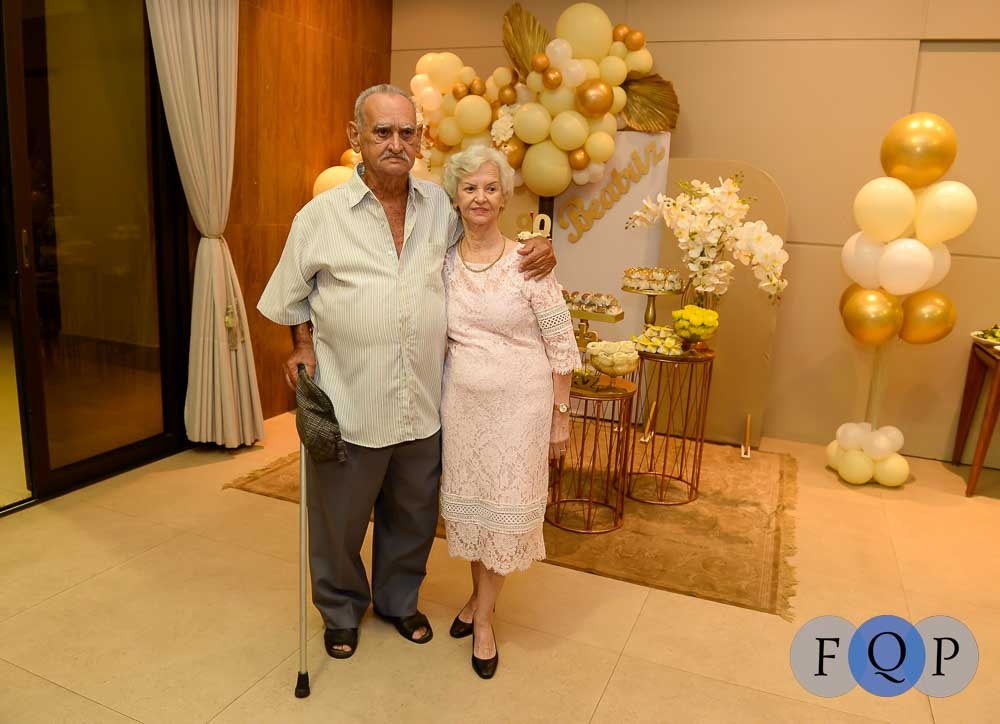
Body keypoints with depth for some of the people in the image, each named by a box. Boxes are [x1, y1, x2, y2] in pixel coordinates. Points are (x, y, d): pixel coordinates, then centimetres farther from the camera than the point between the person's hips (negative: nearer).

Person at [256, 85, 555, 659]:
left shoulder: (442, 205, 2)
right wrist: (304, 346, -2)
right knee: (339, 520, 15)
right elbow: (293, 294, 9)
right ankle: (341, 611, 42)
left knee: (413, 517, 20)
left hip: (424, 404, 3)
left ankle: (398, 600, 46)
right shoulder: (321, 215, -5)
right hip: (349, 403, -2)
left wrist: (537, 251, -2)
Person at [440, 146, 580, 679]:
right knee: (467, 499, 15)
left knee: (504, 506, 8)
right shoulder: (443, 262, 0)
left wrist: (561, 415, -6)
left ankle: (483, 617, 27)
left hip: (518, 403, -3)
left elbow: (561, 343, -7)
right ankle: (479, 595, 40)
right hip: (460, 401, 4)